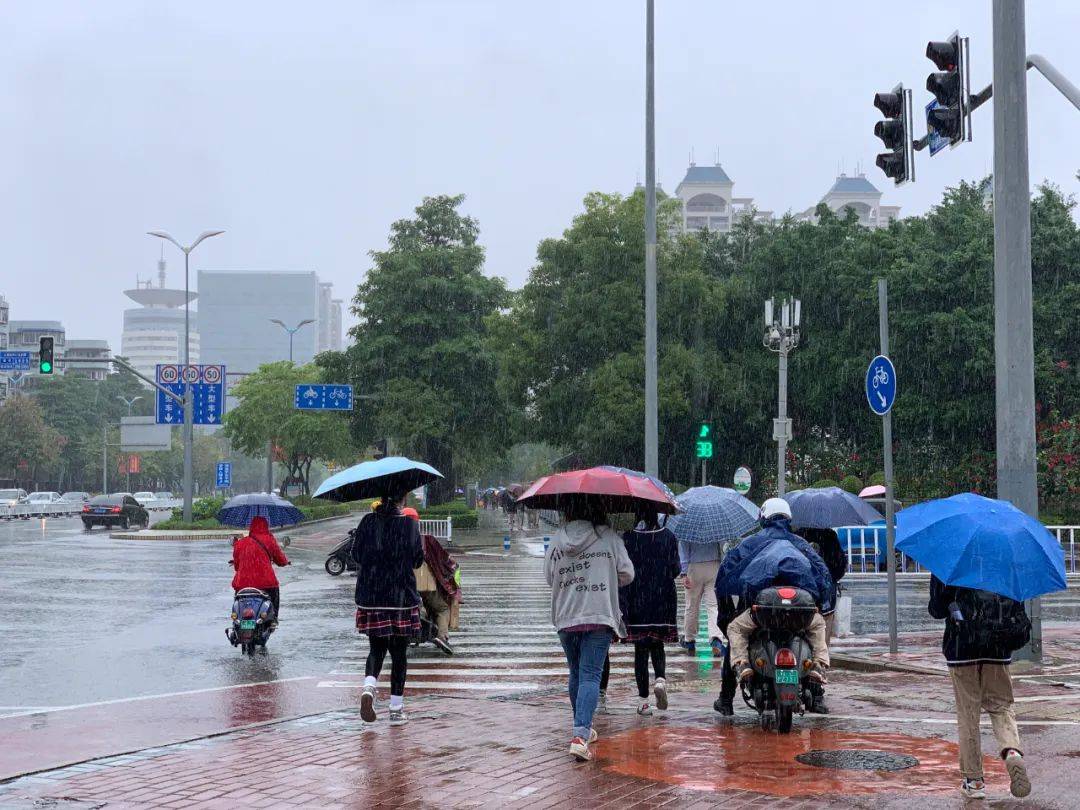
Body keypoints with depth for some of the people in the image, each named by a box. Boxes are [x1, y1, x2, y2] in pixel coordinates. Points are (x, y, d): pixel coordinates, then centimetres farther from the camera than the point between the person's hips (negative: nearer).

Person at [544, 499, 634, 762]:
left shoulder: (557, 541, 3)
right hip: (600, 617, -3)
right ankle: (580, 735, -22)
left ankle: (582, 729, 32)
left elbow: (549, 577, 10)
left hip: (566, 618, 3)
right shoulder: (609, 538, -3)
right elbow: (627, 574, 0)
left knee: (576, 674, 19)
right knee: (591, 675, -7)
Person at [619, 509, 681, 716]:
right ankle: (660, 679, -12)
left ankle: (644, 699, 3)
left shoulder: (627, 538, -7)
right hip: (662, 600, 1)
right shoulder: (668, 536, -3)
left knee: (640, 648, 5)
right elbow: (676, 569, -1)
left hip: (636, 601, -1)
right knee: (657, 645, 16)